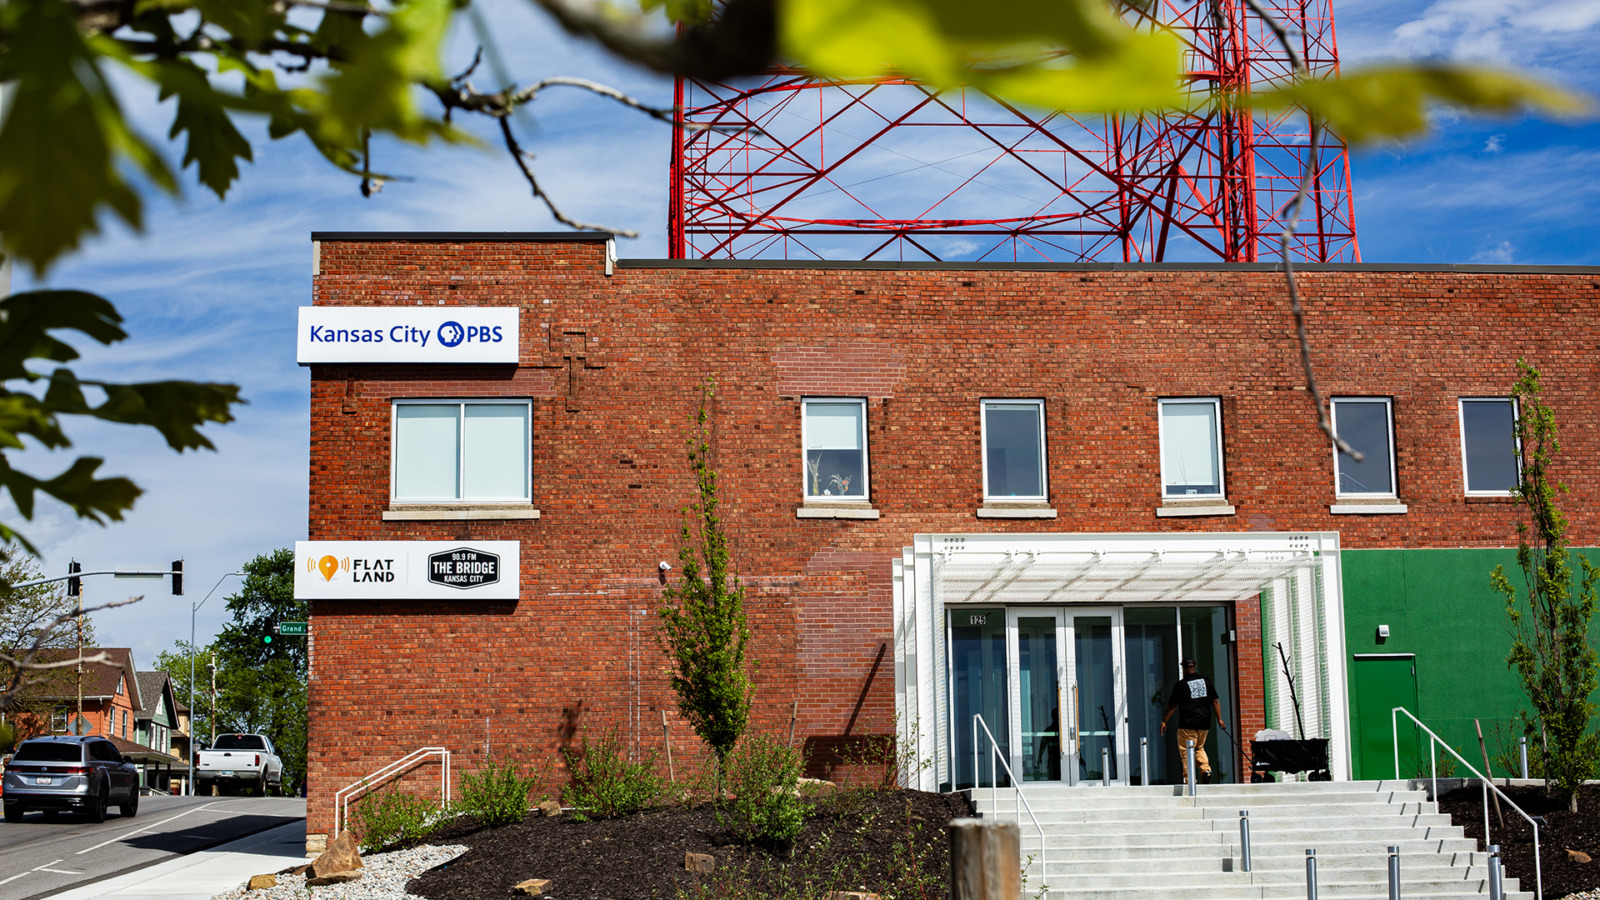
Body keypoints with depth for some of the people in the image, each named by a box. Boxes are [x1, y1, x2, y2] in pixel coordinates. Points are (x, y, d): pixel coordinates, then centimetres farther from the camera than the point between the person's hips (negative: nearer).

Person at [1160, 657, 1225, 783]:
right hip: (1204, 723, 5)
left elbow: (1172, 706, -3)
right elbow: (1215, 701, 8)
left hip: (1187, 725, -5)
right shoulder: (1206, 681, 8)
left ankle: (1189, 780, -7)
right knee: (1199, 748, 21)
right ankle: (1206, 768, -2)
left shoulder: (1181, 684, -4)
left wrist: (1164, 721, 6)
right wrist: (1219, 719, 12)